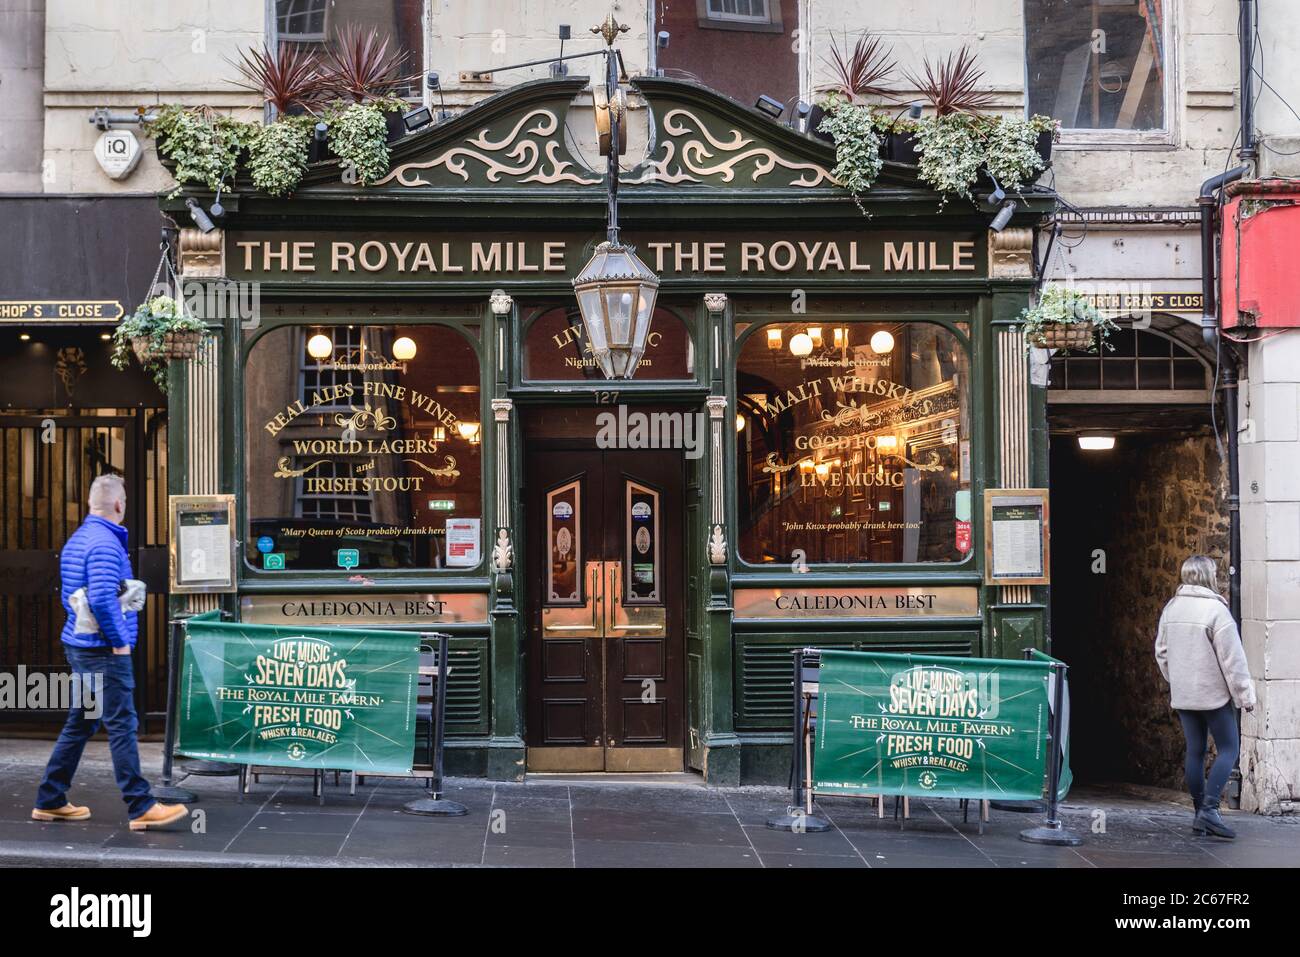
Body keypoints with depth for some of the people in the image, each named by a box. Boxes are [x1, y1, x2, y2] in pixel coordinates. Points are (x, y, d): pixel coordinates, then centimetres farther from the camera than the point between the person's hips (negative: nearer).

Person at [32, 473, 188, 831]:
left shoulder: (76, 540, 15)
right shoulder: (105, 543, -16)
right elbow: (102, 599, -25)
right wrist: (119, 639, -16)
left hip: (79, 644, 10)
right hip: (103, 651, -10)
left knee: (79, 724, 15)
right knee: (122, 725, -8)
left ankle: (50, 801, 20)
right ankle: (140, 807, -6)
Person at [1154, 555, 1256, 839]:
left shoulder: (1171, 608, 5)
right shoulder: (1216, 610, -16)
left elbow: (1162, 651, 13)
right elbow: (1232, 658, -14)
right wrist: (1245, 695, -7)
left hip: (1183, 695, 6)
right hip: (1213, 694, -6)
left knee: (1195, 751, 10)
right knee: (1228, 749, 1)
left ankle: (1199, 812, 12)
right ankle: (1209, 809, -12)